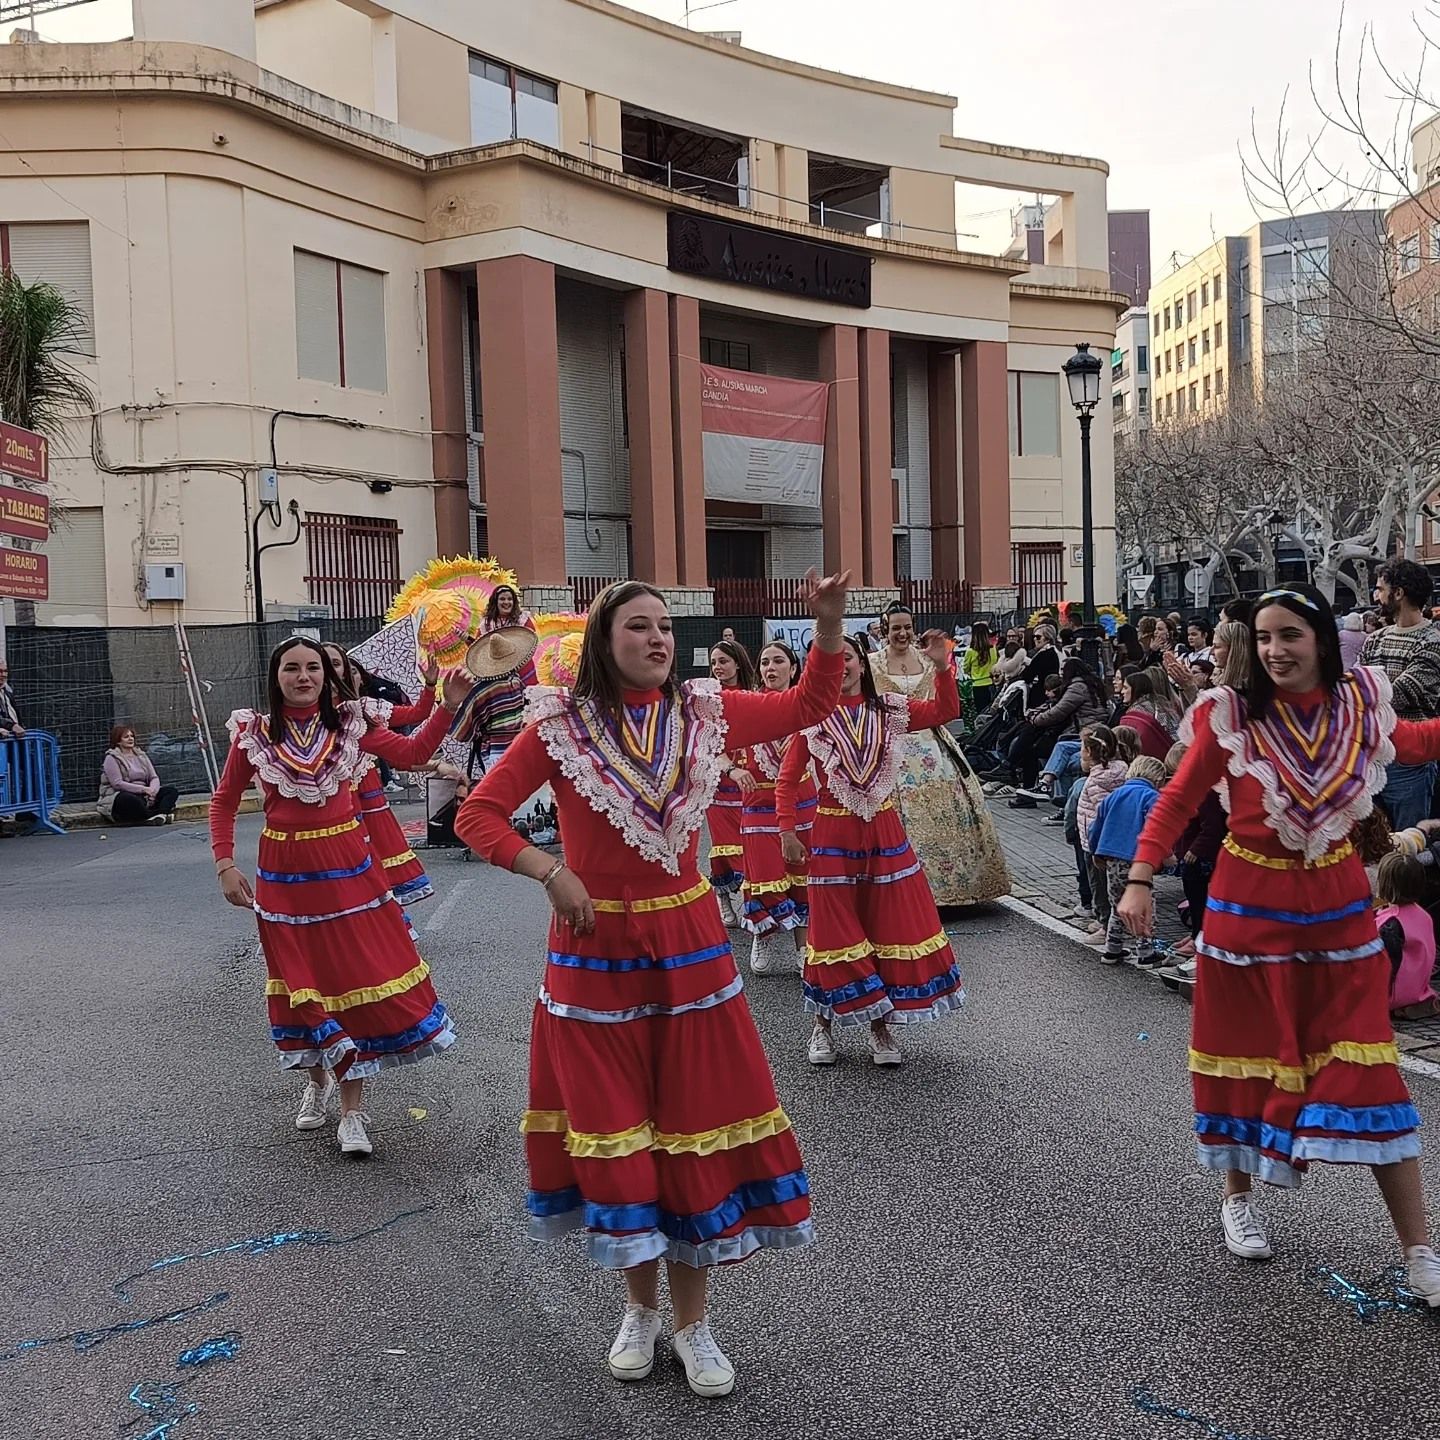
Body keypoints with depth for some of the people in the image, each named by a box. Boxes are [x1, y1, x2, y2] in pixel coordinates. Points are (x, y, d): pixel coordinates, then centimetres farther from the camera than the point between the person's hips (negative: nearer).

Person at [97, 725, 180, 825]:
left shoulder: (141, 755, 18)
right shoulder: (112, 758, 0)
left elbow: (154, 778, 11)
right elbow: (117, 784, -13)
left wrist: (152, 789, -15)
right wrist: (143, 789, -22)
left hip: (143, 795, 6)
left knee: (172, 790, -14)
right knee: (130, 800, -42)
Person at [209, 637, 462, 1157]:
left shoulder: (349, 723, 0)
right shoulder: (254, 733, -1)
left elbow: (412, 752, -6)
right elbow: (224, 801, 8)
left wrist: (447, 706, -18)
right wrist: (225, 865, 0)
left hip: (348, 868, 0)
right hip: (285, 876, 0)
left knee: (357, 976, -1)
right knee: (302, 980, 10)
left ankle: (352, 1111, 8)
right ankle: (318, 1081, 35)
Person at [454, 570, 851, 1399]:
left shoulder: (702, 711, 0)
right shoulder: (560, 726, -8)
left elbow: (810, 707, 8)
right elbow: (479, 816, -4)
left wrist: (830, 621, -7)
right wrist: (550, 872, -17)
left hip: (689, 946, 2)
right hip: (596, 951, -2)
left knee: (694, 1122, 7)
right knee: (614, 1125, 9)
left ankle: (693, 1323, 23)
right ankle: (641, 1309, 31)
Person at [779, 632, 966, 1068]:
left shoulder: (889, 710, 2)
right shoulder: (811, 717, -4)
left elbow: (945, 711, 2)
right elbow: (788, 779, -2)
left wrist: (942, 667, -11)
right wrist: (786, 830, -8)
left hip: (884, 833, 3)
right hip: (833, 836, -3)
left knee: (892, 926, 6)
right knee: (835, 931, 3)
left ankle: (881, 1024, 20)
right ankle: (823, 1025, 20)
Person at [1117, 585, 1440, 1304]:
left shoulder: (1360, 706, -3)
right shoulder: (1232, 715, -12)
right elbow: (1179, 798, -7)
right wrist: (1140, 879, -15)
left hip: (1339, 911, 2)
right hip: (1249, 909, -2)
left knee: (1366, 1070, 1)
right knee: (1251, 1056, 12)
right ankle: (1238, 1195, 35)